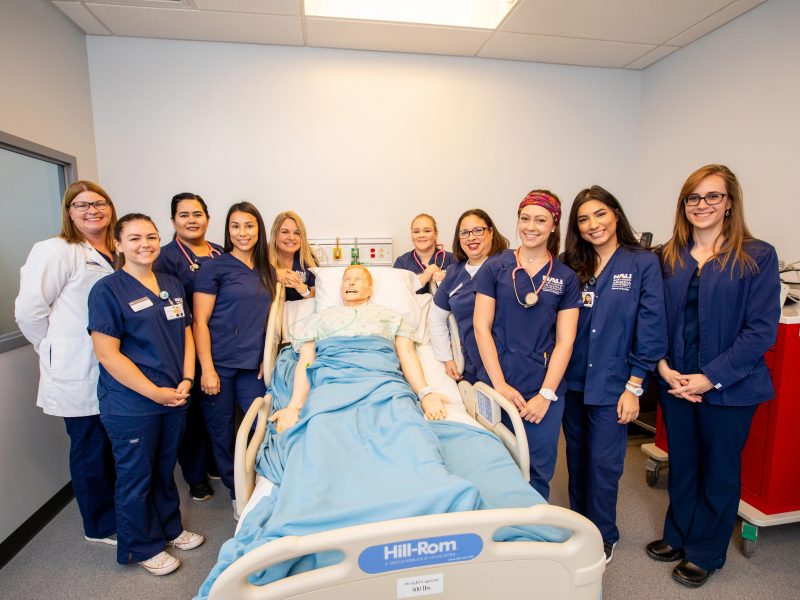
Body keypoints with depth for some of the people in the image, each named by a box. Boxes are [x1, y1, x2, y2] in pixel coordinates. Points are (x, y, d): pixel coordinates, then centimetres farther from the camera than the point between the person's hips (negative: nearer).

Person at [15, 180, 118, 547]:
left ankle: (120, 512, 36)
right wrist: (59, 351, -4)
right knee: (91, 450, 8)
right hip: (79, 376, -6)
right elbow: (29, 311, -13)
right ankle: (102, 527, 27)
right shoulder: (55, 251, -11)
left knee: (116, 446, 17)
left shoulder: (117, 255, 11)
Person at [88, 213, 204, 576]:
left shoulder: (172, 285, 7)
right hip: (131, 406, -5)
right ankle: (144, 548, 32)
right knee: (136, 477, 12)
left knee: (165, 469, 21)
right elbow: (107, 354, -16)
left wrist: (186, 381, -4)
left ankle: (170, 529, 41)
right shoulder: (107, 290, -12)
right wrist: (155, 392, -17)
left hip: (174, 398, 6)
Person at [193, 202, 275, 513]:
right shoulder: (215, 268, -5)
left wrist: (267, 359, 7)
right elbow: (200, 321, -8)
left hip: (253, 365, 4)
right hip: (219, 362, -4)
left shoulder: (267, 271, 11)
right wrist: (207, 368, -13)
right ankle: (236, 492, 28)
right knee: (222, 431, 8)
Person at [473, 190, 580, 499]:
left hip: (545, 390, 1)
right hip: (496, 384, -1)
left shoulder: (566, 278, 4)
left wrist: (546, 394, -7)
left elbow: (565, 341, 1)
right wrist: (500, 385, -9)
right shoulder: (495, 268, 1)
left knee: (538, 472, 10)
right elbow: (481, 328, -3)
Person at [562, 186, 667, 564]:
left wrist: (634, 387, -10)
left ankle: (603, 537, 30)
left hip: (612, 385, -3)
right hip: (572, 381, 4)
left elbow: (650, 329, -8)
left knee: (603, 462, 7)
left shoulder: (643, 264, -6)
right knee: (577, 458, 17)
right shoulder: (570, 266, 3)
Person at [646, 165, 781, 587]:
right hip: (675, 383, 3)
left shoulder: (758, 257, -8)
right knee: (681, 464, 18)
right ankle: (678, 536, 39)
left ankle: (705, 552, 34)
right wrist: (663, 367, -10)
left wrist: (711, 377, -17)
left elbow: (762, 329, -12)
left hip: (728, 388, -3)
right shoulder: (669, 258, 3)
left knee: (719, 470, 14)